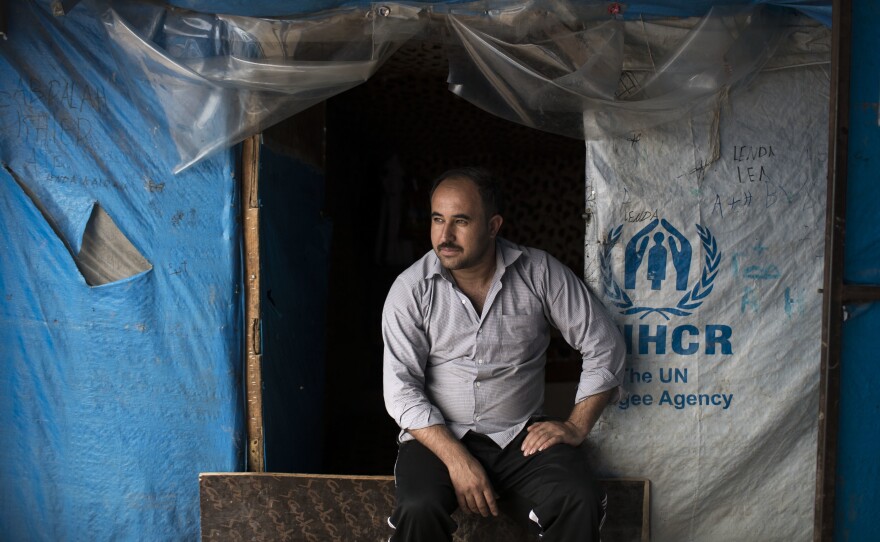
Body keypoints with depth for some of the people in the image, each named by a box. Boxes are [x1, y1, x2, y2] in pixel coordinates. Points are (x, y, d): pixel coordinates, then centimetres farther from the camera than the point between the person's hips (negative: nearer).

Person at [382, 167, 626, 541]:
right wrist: (456, 459, -18)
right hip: (438, 437, -1)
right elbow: (401, 387, -8)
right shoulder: (411, 289, -4)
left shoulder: (540, 272, -1)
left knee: (579, 503, -28)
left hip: (521, 437, 1)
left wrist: (577, 426, -5)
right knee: (419, 509, -32)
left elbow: (604, 345, 3)